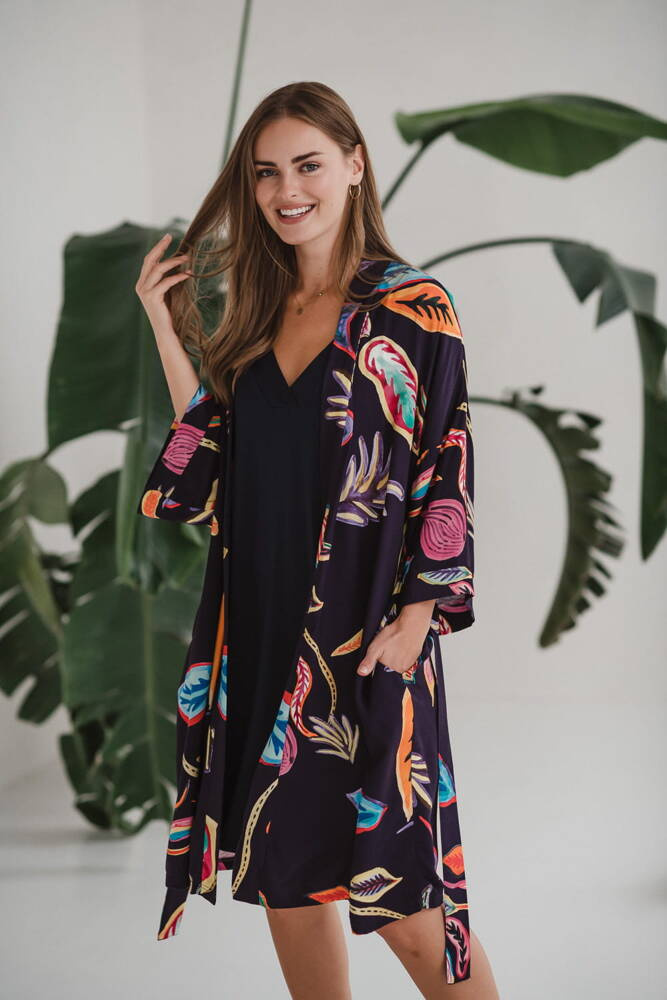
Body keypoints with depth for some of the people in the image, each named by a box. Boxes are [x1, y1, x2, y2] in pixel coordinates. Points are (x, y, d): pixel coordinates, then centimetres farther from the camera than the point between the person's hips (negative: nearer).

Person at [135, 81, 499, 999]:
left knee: (394, 895, -4)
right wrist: (165, 328, 8)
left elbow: (449, 473, -7)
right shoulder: (253, 313, 12)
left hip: (365, 636, -5)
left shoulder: (413, 307, -4)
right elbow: (209, 460, 9)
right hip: (260, 631, 6)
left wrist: (419, 613, -15)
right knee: (281, 872, 12)